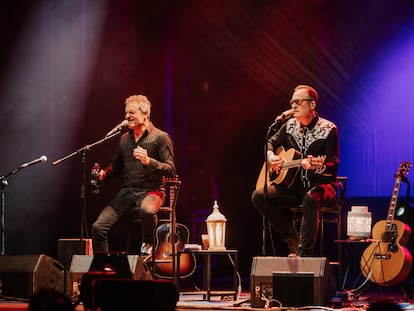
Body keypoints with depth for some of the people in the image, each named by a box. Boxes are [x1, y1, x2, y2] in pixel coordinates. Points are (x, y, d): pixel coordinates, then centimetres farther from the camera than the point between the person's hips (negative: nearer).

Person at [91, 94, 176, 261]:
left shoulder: (160, 137, -3)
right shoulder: (124, 139, 15)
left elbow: (170, 170, -10)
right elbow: (117, 166, 25)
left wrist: (148, 161, -26)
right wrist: (104, 174, 3)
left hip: (151, 191, -5)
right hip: (127, 191, 5)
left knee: (147, 210, -41)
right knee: (98, 227, -13)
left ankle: (147, 244, -10)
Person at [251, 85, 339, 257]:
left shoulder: (328, 129, -8)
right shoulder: (290, 125, 8)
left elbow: (333, 166, -13)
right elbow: (271, 143, 24)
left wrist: (315, 166, -33)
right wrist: (271, 156, 1)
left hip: (320, 184, -6)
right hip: (292, 184, 6)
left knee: (310, 199, -41)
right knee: (259, 196, -17)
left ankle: (305, 253, -36)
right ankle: (292, 238, -5)